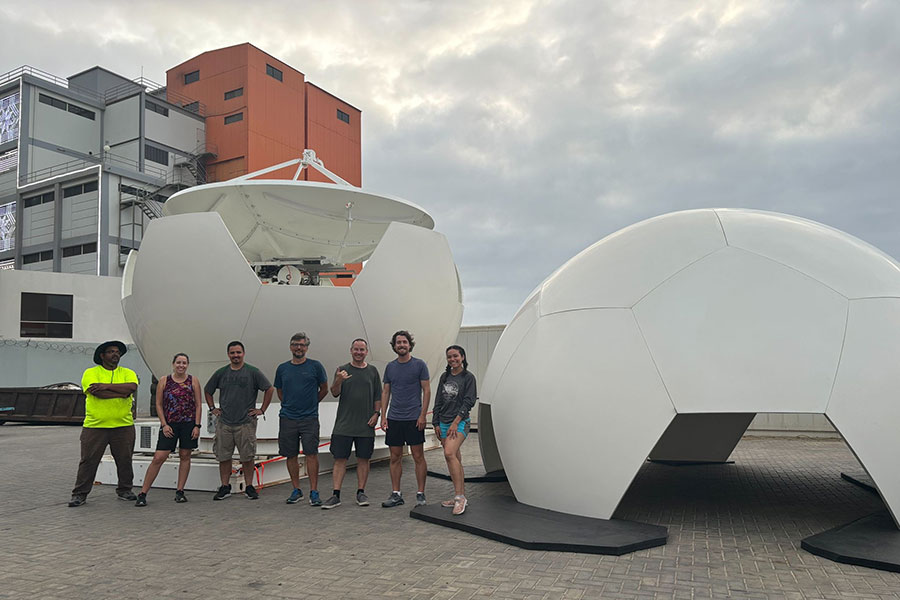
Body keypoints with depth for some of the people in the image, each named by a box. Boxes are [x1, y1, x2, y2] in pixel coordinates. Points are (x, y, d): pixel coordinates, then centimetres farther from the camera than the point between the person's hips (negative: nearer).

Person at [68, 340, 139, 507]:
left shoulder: (128, 373, 10)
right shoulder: (91, 373, 2)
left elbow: (132, 387, -11)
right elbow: (97, 393, -15)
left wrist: (106, 385, -16)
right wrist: (122, 393, -13)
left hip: (123, 426, 2)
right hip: (95, 426, -2)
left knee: (124, 459, 8)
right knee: (88, 460, 2)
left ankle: (124, 490, 23)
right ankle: (80, 494, 15)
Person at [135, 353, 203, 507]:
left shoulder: (193, 381, 5)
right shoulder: (164, 381, 5)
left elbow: (198, 405, 5)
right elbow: (159, 404, 5)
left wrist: (197, 425, -3)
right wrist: (164, 424, -4)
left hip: (189, 423, 1)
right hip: (169, 425, -1)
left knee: (185, 456, 6)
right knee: (158, 458, -6)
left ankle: (180, 491, 15)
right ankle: (143, 493, 1)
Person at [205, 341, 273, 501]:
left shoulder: (253, 372, -1)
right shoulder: (221, 373, 8)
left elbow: (270, 389, 0)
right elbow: (207, 390, 22)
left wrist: (262, 410, -1)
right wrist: (212, 408, 12)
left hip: (246, 423, -3)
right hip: (224, 422, 3)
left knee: (247, 457, 2)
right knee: (223, 456, 6)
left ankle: (249, 487, 13)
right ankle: (225, 487, 18)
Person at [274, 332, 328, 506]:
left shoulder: (315, 366, 0)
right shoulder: (282, 368, 9)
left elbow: (324, 389, 10)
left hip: (309, 418, -3)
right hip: (287, 418, 3)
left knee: (311, 454, -7)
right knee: (291, 455, 7)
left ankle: (314, 492, -1)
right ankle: (296, 490, 20)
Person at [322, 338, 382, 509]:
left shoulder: (372, 371, 9)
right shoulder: (342, 370, 5)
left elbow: (377, 397, 11)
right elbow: (335, 393, -2)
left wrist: (376, 413, -1)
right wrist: (338, 381, -22)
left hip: (365, 425, 1)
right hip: (344, 424, -1)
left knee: (363, 459, 6)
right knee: (340, 459, -1)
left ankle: (361, 492, 16)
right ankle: (336, 495, 2)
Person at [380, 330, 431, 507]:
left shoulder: (419, 364, -2)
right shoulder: (390, 366, 10)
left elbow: (426, 391, -3)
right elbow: (385, 392, 13)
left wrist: (423, 415, -10)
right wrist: (383, 416, 5)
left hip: (413, 419, -4)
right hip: (393, 419, 4)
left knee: (418, 457, 0)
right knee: (395, 458, 8)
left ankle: (420, 494, 8)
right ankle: (396, 495, 15)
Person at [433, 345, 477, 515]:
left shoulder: (468, 377, -2)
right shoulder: (445, 377, 14)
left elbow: (468, 402, -9)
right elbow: (438, 401, 15)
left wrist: (455, 422, -15)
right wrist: (436, 423, 9)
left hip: (460, 422, -6)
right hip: (444, 423, 6)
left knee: (449, 453, -25)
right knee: (455, 459, 9)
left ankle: (459, 497, -23)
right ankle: (461, 497, 18)